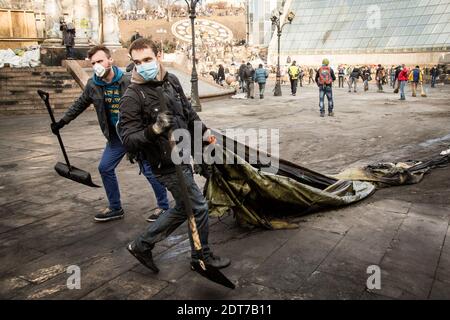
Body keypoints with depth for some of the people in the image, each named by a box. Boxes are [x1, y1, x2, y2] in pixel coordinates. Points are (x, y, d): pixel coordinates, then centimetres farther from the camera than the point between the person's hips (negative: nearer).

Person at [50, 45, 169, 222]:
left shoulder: (128, 82, -19)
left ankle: (164, 207, 19)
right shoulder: (93, 85, -3)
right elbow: (80, 104, 14)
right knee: (105, 168, 9)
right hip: (116, 136, 6)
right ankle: (115, 208, 27)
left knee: (150, 171, -1)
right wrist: (62, 122, 15)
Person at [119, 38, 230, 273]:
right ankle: (202, 256, 26)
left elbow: (188, 111, 20)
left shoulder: (171, 81, 4)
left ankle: (142, 245, 32)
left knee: (183, 209, 19)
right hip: (168, 165, -8)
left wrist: (202, 131, 12)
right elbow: (128, 141, -21)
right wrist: (153, 131, -38)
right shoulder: (132, 97, -18)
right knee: (199, 207, 1)